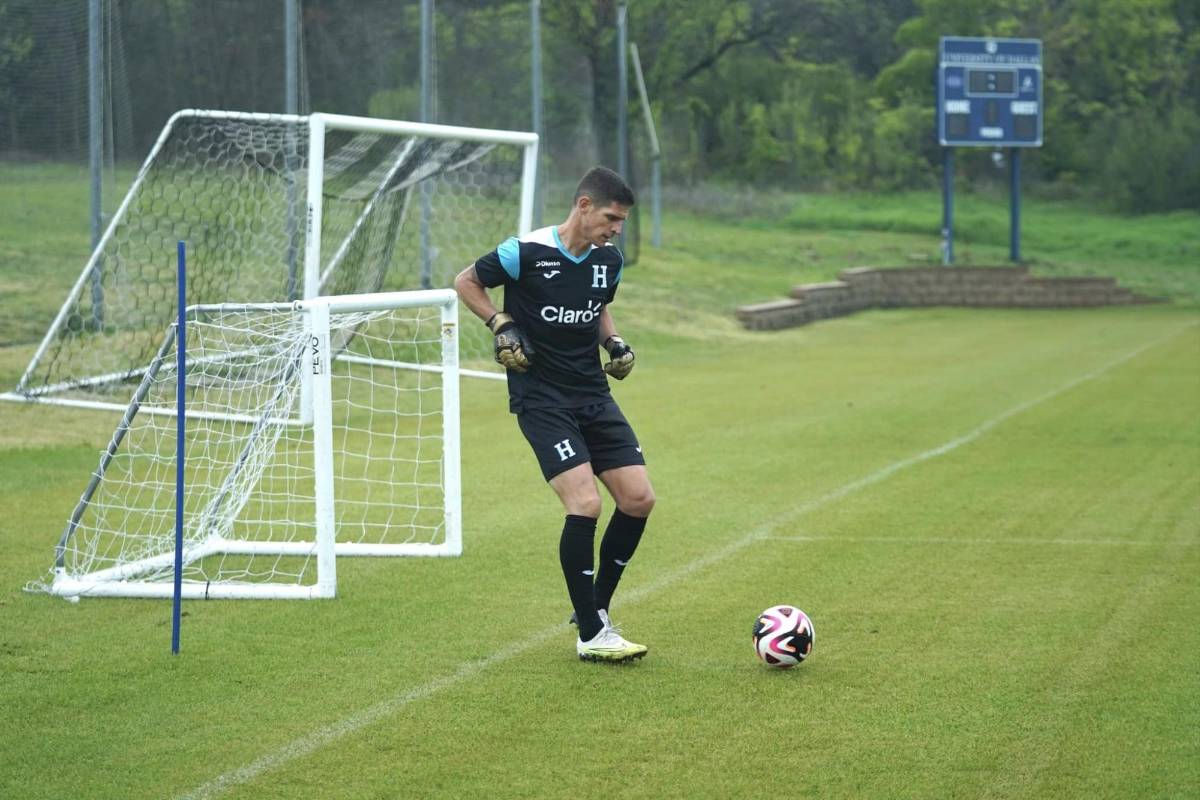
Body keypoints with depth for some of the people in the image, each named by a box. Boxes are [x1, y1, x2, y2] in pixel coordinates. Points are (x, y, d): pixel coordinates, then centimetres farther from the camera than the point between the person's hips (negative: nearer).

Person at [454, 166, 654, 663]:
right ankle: (591, 635, -9)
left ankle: (596, 605, 18)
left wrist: (614, 342, 6)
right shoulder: (526, 252, -14)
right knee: (585, 502, -19)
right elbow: (466, 282, 1)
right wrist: (501, 325, -12)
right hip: (541, 399, -7)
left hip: (593, 395, 7)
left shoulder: (609, 259, 4)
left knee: (638, 498, -1)